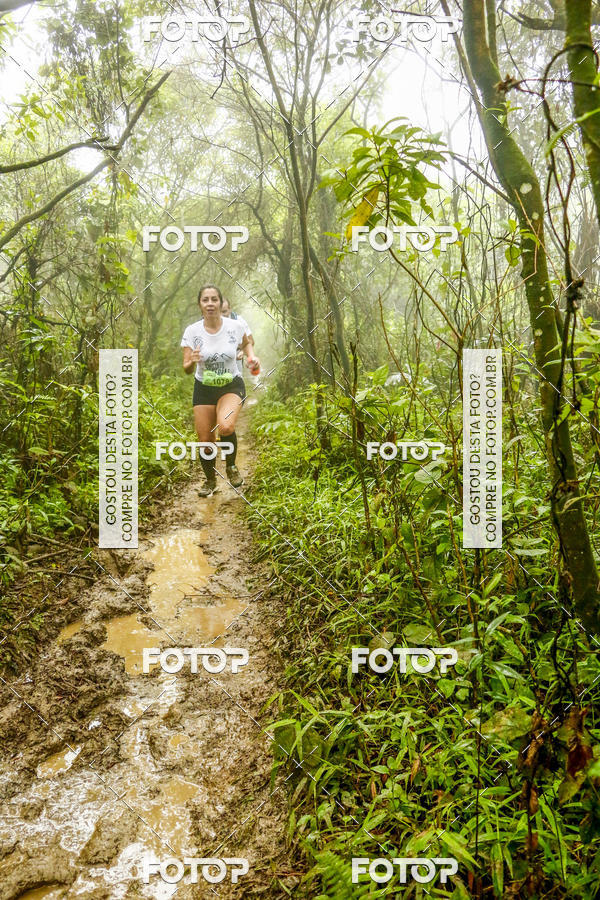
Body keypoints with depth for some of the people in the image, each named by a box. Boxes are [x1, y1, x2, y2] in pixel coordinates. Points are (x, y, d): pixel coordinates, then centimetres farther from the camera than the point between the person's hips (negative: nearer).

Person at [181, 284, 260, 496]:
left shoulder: (235, 326, -11)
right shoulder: (192, 331, -11)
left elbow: (246, 343, 14)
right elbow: (186, 370, -8)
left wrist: (252, 356, -6)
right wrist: (192, 362, -30)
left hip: (232, 386, -2)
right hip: (204, 389, 2)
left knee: (225, 427, -29)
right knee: (205, 440, 2)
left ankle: (231, 466, 2)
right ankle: (210, 480, 30)